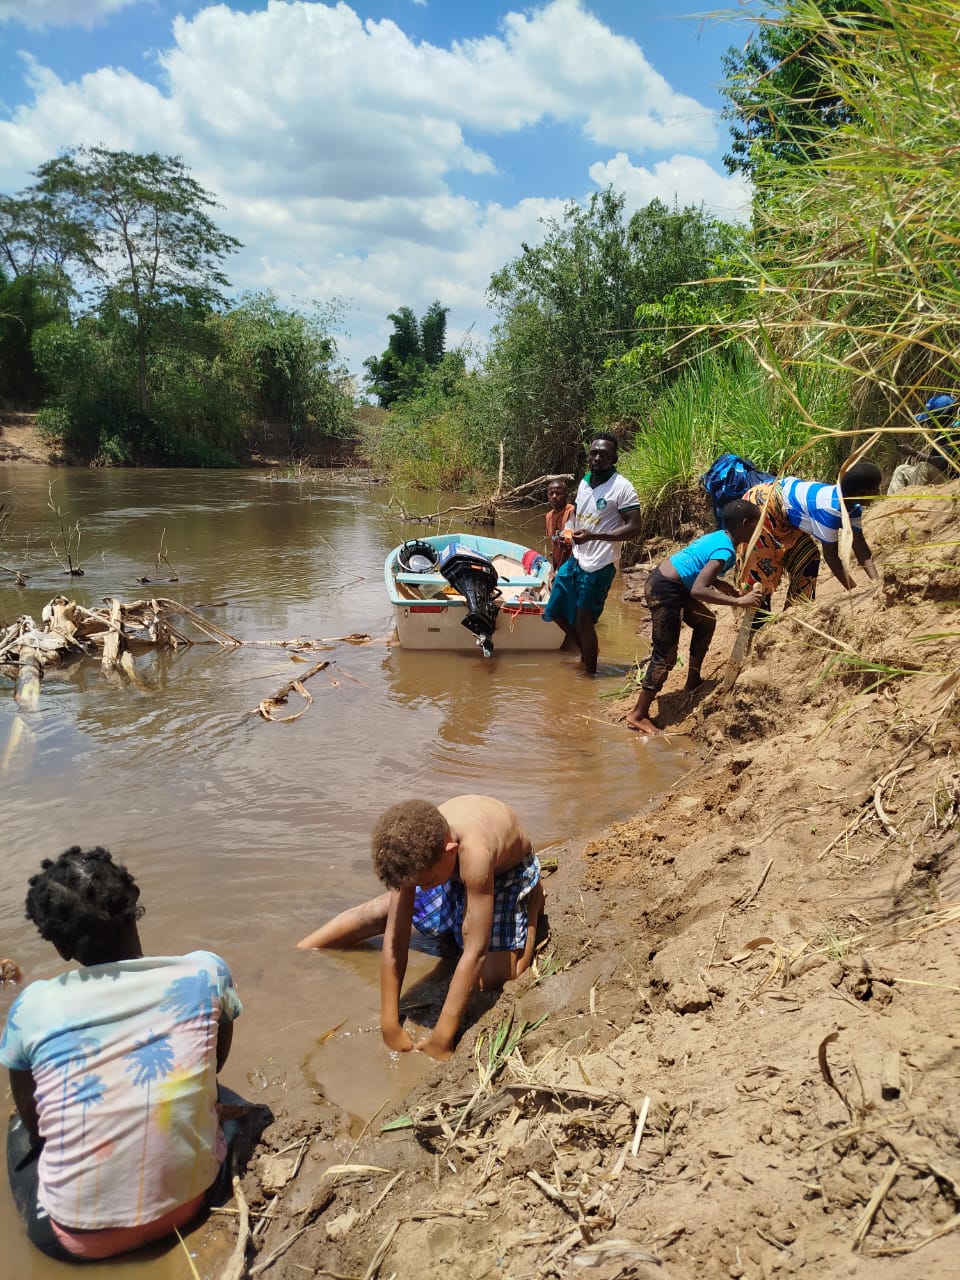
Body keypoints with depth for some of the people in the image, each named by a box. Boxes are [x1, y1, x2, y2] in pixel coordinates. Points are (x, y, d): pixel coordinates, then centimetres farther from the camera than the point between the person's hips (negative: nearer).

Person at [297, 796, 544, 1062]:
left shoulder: (474, 852, -50)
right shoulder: (413, 848, -35)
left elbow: (474, 952, -45)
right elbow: (395, 938, -31)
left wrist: (442, 1038, -42)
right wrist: (390, 1025, -32)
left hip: (508, 871, -4)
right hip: (453, 870, 4)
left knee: (494, 976, -18)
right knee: (375, 914, -4)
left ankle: (532, 904, 9)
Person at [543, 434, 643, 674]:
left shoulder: (622, 487, -13)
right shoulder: (584, 482, 9)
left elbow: (634, 528, -18)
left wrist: (592, 536, -26)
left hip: (599, 566, -7)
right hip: (576, 560, 8)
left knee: (583, 621, -3)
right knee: (556, 611, 13)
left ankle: (590, 673, 16)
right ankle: (587, 650, 33)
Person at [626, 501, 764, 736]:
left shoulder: (719, 537, 10)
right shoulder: (725, 551, -18)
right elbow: (698, 590, -30)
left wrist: (739, 594, 16)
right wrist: (738, 602, -28)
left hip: (662, 581, 10)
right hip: (664, 591, -10)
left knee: (706, 621, 25)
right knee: (666, 655, -4)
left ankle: (693, 681, 34)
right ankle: (638, 715, 1)